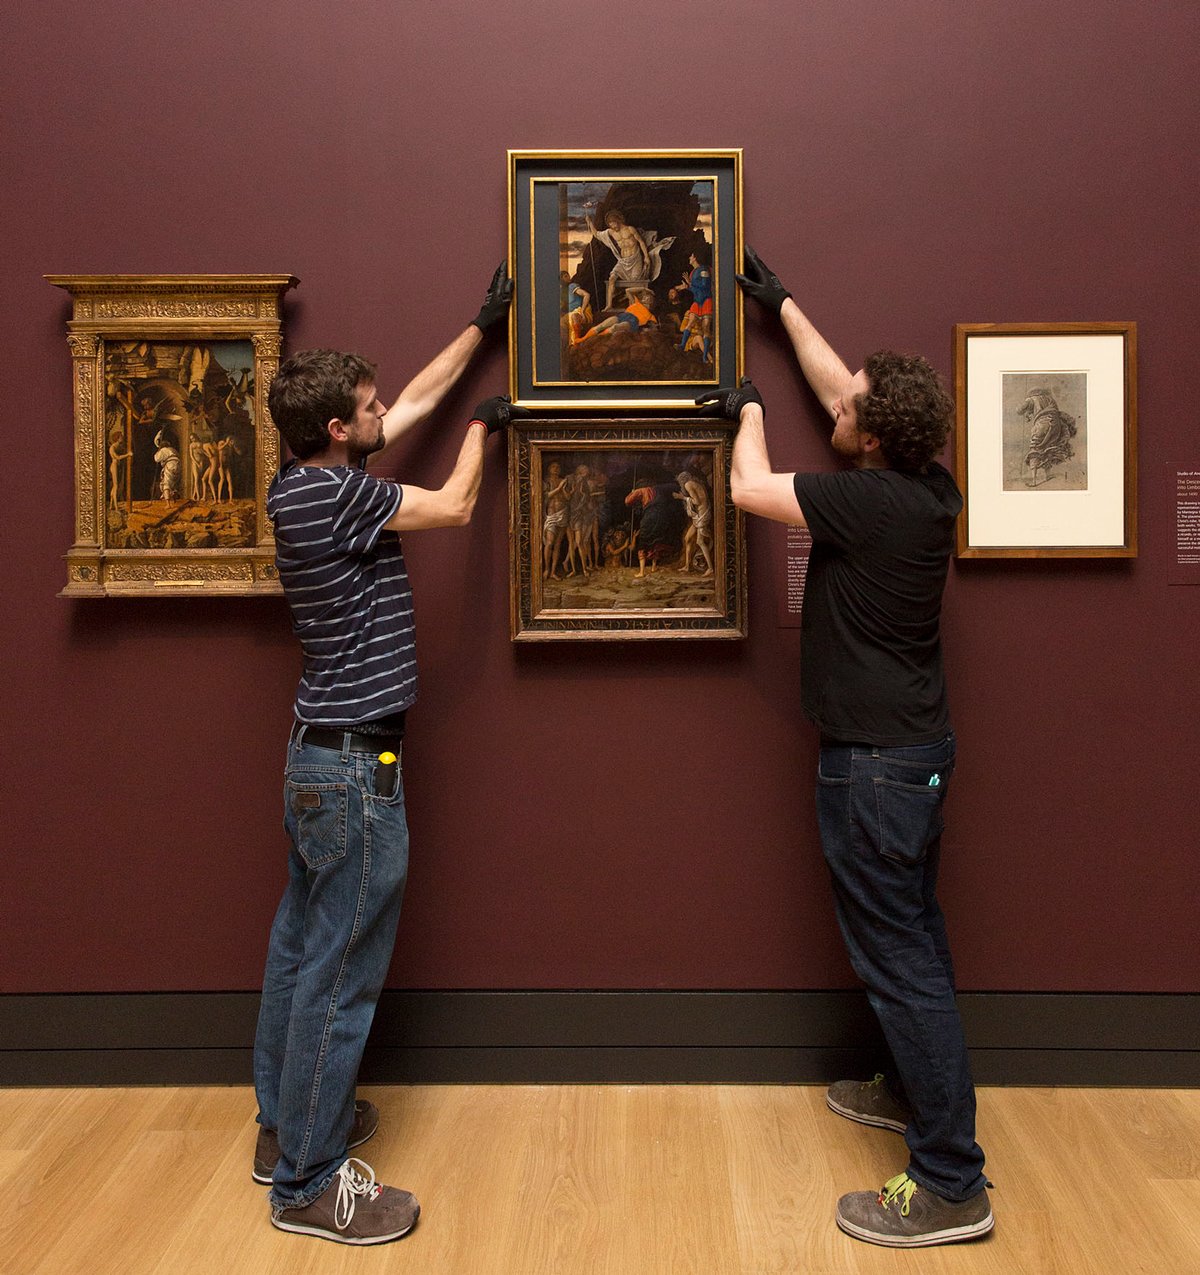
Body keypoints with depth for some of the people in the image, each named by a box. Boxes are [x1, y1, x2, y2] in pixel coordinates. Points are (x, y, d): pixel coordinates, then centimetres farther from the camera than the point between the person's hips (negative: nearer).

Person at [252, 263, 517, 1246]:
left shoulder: (316, 481, 9)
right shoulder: (333, 493, -19)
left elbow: (419, 399, 19)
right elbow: (455, 508, -7)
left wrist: (483, 325, 27)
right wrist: (485, 425, 10)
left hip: (322, 756, 10)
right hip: (355, 764, -10)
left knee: (303, 945, 18)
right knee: (341, 971, -1)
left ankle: (286, 1124, 34)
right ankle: (309, 1182, 12)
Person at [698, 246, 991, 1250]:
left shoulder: (871, 502, -22)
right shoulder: (928, 486, 3)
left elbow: (750, 488, -13)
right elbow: (838, 385, 16)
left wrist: (748, 411, 7)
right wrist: (781, 304, 25)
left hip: (875, 760, -10)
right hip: (916, 744, 10)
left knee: (897, 954, -3)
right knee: (912, 932, 22)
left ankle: (952, 1184, 7)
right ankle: (916, 1090, 40)